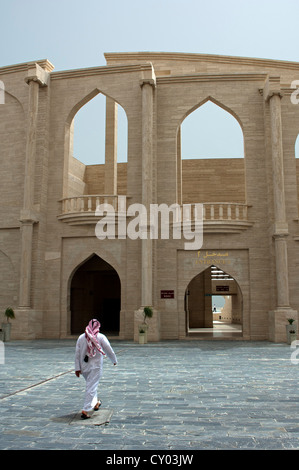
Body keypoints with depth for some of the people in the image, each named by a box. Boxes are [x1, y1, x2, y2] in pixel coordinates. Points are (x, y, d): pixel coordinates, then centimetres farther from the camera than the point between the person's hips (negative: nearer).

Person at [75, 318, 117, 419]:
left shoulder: (81, 337, 2)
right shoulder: (101, 337, -8)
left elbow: (77, 354, 1)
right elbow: (109, 351, -2)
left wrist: (77, 368, 4)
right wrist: (114, 361, 15)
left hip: (84, 366, 5)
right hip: (96, 366, -5)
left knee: (91, 385, 24)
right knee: (91, 387, -2)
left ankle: (95, 403, 40)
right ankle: (85, 410, -7)